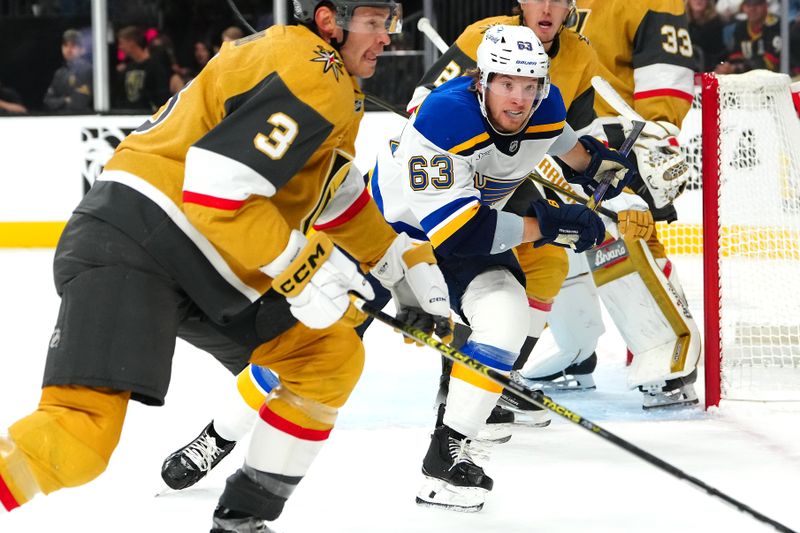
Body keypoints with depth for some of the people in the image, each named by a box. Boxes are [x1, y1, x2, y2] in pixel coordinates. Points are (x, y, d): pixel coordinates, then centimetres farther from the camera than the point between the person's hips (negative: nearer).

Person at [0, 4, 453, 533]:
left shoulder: (332, 81, 18)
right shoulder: (307, 75, -15)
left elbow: (339, 193, 32)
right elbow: (216, 183, -25)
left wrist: (406, 264, 28)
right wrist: (301, 267, -18)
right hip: (129, 245, -11)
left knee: (333, 357, 12)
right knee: (82, 432, -25)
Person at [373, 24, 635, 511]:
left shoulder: (546, 108, -15)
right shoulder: (445, 117, -37)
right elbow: (450, 226, -40)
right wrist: (544, 226, -36)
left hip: (474, 221, 5)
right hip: (397, 217, -5)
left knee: (506, 319, -14)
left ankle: (448, 450, -7)